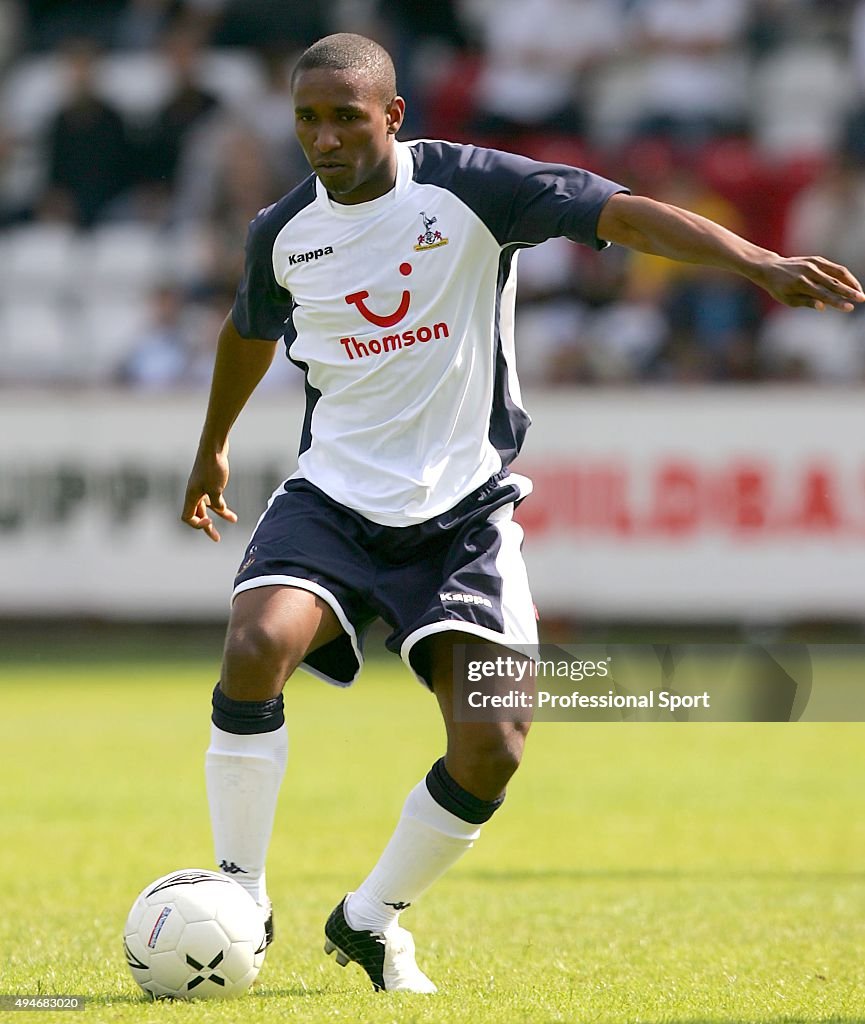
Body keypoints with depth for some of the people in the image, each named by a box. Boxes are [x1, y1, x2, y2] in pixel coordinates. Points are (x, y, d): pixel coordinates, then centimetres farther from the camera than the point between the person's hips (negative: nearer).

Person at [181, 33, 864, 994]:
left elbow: (625, 214, -23)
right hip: (332, 499, 2)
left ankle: (371, 919, 15)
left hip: (462, 510, -1)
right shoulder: (282, 232, 0)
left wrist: (758, 262, -38)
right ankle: (239, 898, -11)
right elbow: (250, 330, 23)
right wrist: (211, 447, 39)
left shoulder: (469, 188, -12)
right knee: (257, 646, -28)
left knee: (492, 751, -11)